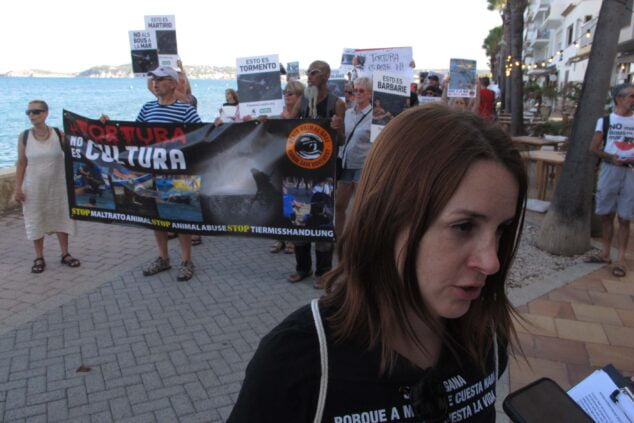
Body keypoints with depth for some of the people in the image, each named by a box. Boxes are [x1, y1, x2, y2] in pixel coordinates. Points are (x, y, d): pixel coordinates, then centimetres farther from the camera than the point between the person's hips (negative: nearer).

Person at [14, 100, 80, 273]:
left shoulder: (59, 135, -7)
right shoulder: (24, 137, -5)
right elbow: (21, 164, -1)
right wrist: (18, 187, -3)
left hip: (58, 185, 0)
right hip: (33, 187, 0)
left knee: (61, 218, 8)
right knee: (35, 221, 6)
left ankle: (65, 254, 22)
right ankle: (39, 258, 18)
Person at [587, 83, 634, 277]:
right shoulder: (605, 120, 2)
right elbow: (593, 148, 0)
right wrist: (611, 158, -13)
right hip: (609, 170, 0)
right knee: (606, 214, 8)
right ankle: (605, 254, 20)